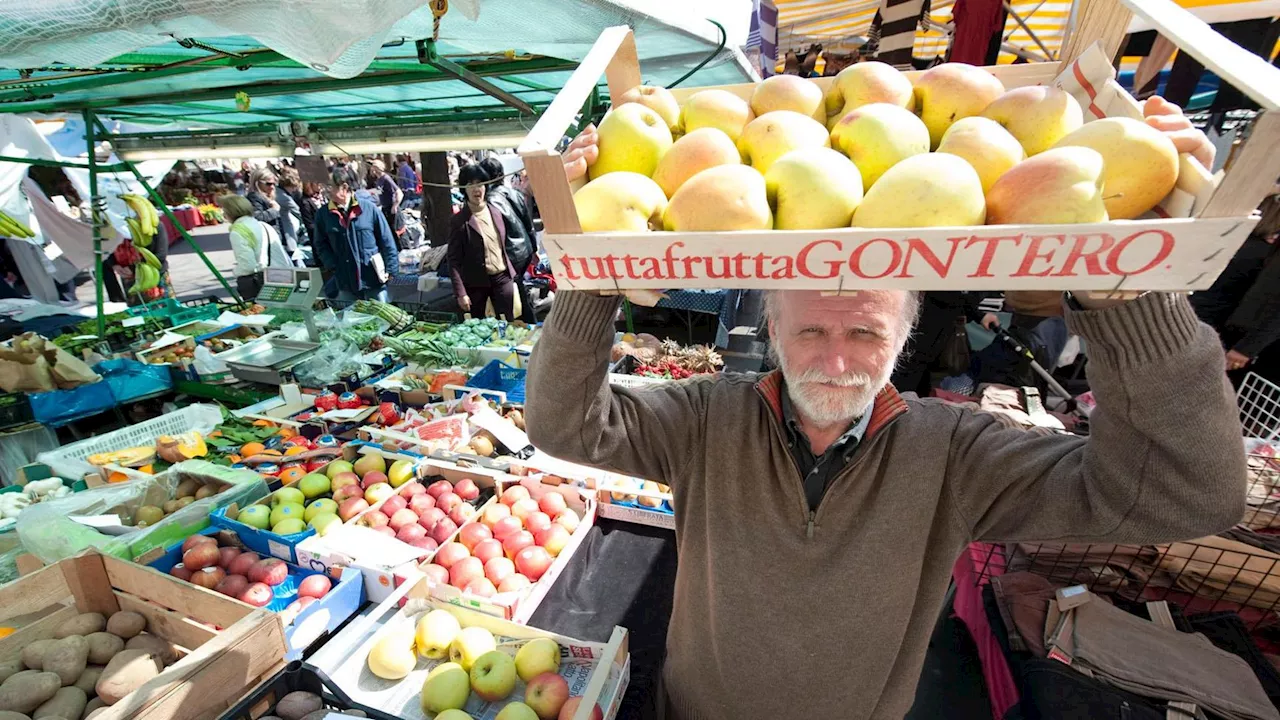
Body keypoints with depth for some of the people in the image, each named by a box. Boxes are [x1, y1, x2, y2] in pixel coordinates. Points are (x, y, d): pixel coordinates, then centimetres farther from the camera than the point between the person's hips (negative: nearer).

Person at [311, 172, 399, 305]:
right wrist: (332, 266, -6)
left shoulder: (368, 207, -6)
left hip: (374, 279, -2)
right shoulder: (322, 214, 1)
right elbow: (320, 244, 9)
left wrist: (391, 268, -6)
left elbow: (386, 239, -4)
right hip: (346, 283, 3)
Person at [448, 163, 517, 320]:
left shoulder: (496, 213, 4)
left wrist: (511, 275, 12)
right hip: (476, 282, -3)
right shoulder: (459, 220, -9)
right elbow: (454, 260, -10)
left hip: (503, 278, 3)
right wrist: (460, 293, -16)